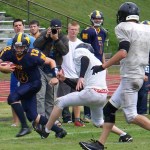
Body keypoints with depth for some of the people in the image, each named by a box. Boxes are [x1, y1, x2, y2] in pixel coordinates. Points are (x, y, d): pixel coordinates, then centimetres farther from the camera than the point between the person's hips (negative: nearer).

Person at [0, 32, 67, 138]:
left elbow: (51, 61, -13)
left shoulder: (32, 55, -24)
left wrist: (55, 77, -24)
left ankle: (25, 127, -19)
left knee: (12, 98, -26)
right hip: (24, 84, 6)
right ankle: (59, 130, 16)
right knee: (32, 116, 5)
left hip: (34, 83, -6)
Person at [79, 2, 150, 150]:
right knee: (109, 108, 14)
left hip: (129, 76, -9)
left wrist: (103, 66, -16)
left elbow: (123, 53, -20)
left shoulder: (123, 28, -9)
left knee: (131, 116, -5)